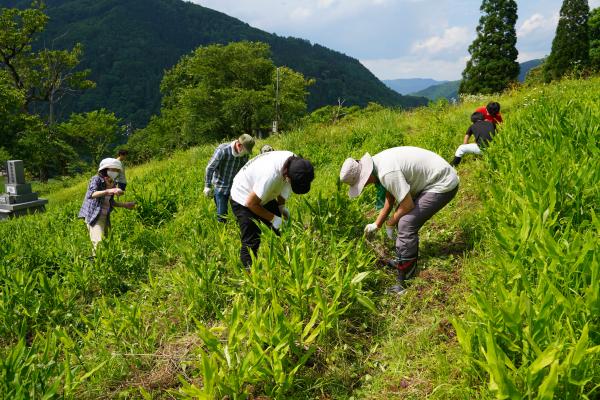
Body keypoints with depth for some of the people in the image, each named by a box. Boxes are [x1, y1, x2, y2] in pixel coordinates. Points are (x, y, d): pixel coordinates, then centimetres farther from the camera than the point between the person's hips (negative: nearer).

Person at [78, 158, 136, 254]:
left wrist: (125, 205, 13)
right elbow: (91, 194, -31)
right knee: (99, 243, -18)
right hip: (94, 216, -7)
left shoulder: (112, 184, 9)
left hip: (105, 217, 7)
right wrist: (108, 191, -42)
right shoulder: (96, 179, -11)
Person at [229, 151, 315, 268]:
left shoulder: (294, 162, -18)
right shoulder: (270, 175, -40)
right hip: (244, 199, -7)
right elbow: (251, 203, -26)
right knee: (251, 243, -10)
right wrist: (273, 218, -18)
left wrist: (281, 206, -1)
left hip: (265, 196, 7)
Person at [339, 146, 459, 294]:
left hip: (444, 184, -10)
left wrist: (390, 224, -3)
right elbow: (390, 198, 13)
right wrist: (376, 224, 18)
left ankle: (404, 284, -10)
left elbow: (408, 205, -21)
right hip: (434, 177, 10)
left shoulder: (387, 173, -29)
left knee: (407, 224, -16)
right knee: (403, 218, 14)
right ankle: (404, 261, 30)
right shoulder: (378, 162, 1)